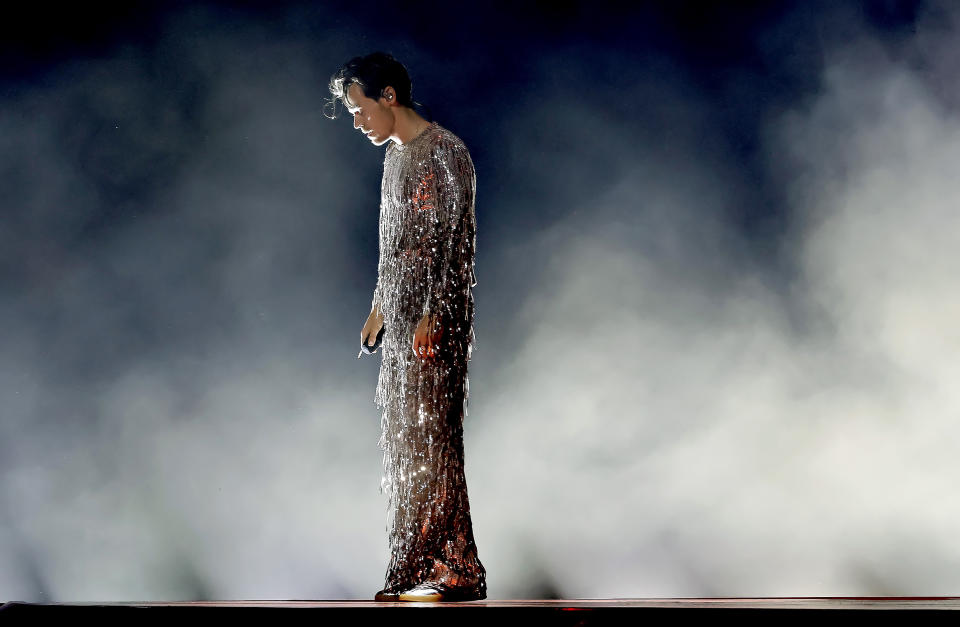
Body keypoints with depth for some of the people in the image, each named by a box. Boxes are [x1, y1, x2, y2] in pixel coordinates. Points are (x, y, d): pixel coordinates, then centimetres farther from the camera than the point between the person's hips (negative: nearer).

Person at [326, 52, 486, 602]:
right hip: (403, 320, 9)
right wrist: (380, 306, 24)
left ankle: (458, 572, -4)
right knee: (407, 442, 8)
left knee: (429, 443, -9)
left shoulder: (445, 152, -11)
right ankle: (448, 567, 12)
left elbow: (456, 243, -17)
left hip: (435, 322, -9)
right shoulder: (397, 155, 17)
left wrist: (430, 317, -22)